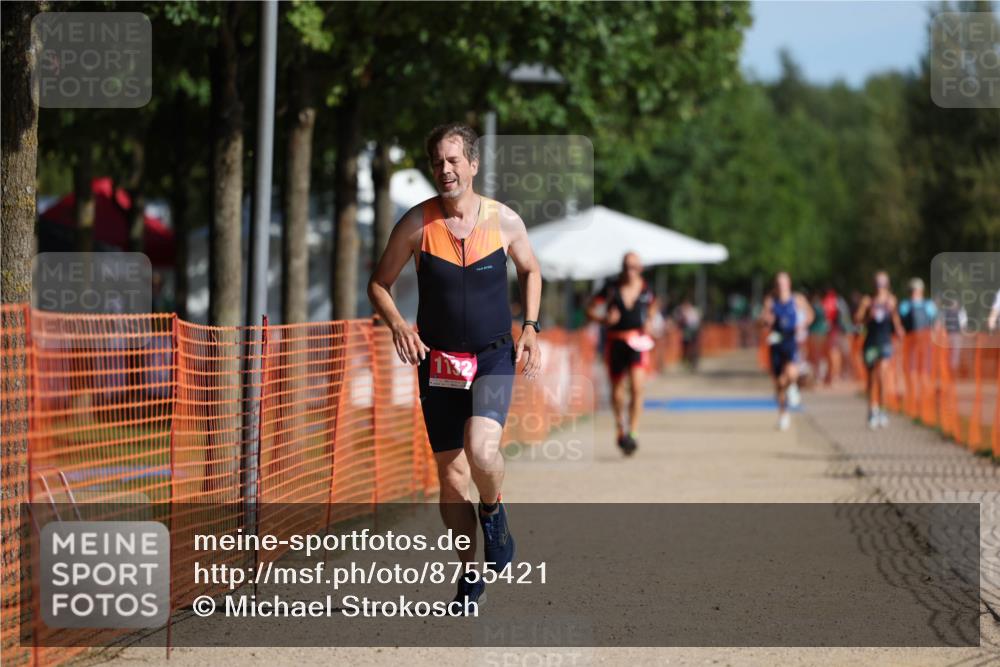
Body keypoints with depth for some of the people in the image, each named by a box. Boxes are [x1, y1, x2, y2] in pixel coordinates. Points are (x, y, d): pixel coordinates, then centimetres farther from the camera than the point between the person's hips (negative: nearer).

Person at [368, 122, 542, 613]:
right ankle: (472, 573, 22)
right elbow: (379, 284, 4)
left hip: (494, 356, -1)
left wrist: (530, 327, 2)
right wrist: (397, 325, -15)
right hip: (438, 361, 1)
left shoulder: (504, 221, -4)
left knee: (481, 447, -27)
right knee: (450, 473, 4)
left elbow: (530, 271, 15)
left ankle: (493, 512, 7)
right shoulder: (416, 224, -6)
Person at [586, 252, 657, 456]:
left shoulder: (645, 290, 1)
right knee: (617, 388, 12)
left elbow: (652, 306, 23)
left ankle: (631, 433, -14)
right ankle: (620, 428, 35)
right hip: (615, 341, 1)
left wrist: (649, 321, 5)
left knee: (637, 386, -17)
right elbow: (591, 310, 2)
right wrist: (604, 319, -16)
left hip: (638, 342, -1)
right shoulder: (611, 288, -2)